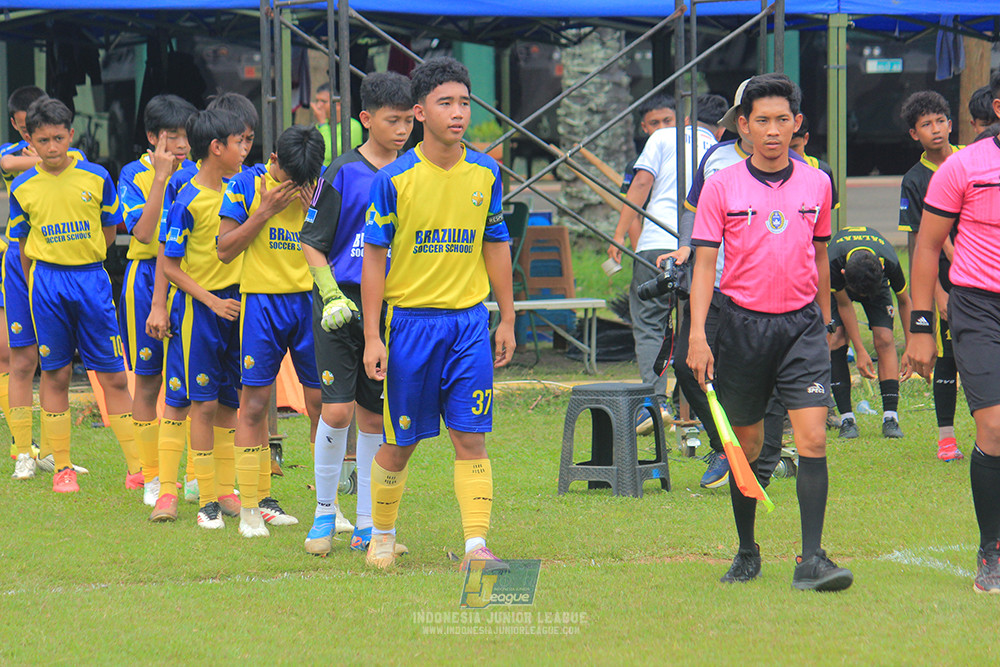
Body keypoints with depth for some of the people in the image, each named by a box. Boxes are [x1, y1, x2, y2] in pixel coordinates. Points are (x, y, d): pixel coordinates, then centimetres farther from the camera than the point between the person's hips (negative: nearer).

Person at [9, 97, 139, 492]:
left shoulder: (97, 178, 0)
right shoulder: (23, 188, 2)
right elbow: (24, 244, 10)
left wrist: (84, 262, 9)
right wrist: (37, 287, 7)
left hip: (92, 281, 0)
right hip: (47, 284, 0)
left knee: (114, 376, 0)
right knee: (55, 375, 4)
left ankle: (137, 466, 3)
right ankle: (62, 468, 11)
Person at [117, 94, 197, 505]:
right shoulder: (135, 175, -4)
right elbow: (143, 231, -19)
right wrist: (161, 177, -21)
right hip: (147, 278, -3)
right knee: (149, 381, 4)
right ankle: (152, 477, 12)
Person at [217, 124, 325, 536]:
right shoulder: (246, 186, -2)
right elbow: (225, 250, -5)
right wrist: (265, 212, -12)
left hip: (311, 301, 2)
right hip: (262, 302, -2)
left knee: (322, 402, 1)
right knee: (254, 404, -2)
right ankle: (251, 505, 4)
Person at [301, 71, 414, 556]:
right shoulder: (343, 174, -4)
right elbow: (312, 243, -1)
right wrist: (333, 296, -13)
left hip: (393, 309, 4)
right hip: (342, 306, -4)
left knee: (374, 414, 7)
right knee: (337, 410, -11)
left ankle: (367, 525, 14)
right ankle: (325, 511, 7)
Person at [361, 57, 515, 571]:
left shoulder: (484, 173, 4)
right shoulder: (393, 179, -7)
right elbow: (374, 258, -4)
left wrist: (507, 321, 11)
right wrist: (373, 338, -8)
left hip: (469, 321, 2)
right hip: (410, 320, -2)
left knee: (471, 438, -4)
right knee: (399, 443, 6)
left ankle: (476, 545, -6)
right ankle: (382, 536, 25)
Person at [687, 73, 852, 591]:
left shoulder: (816, 184, 6)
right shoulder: (721, 187, -2)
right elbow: (704, 263, -4)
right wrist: (697, 335, -12)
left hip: (802, 325, 1)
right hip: (743, 324, -1)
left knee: (813, 440, -12)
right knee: (747, 445, 8)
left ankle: (811, 560, -14)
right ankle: (746, 553, 25)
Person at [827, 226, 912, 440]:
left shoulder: (890, 263, -39)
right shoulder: (832, 264, -42)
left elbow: (904, 301, -18)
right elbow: (844, 305, -24)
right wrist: (860, 351, -23)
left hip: (878, 284, 0)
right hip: (839, 287, 0)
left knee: (884, 340, -18)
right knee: (836, 340, -18)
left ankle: (890, 417, -17)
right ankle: (846, 418, -15)